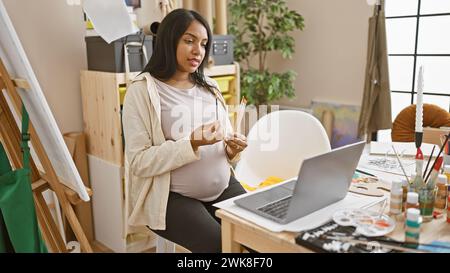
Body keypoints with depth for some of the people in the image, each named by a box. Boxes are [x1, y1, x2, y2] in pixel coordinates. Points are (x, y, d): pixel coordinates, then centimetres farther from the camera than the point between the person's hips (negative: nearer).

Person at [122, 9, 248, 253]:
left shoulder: (209, 88, 11)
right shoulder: (142, 91, -7)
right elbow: (139, 162, -14)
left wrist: (233, 149, -8)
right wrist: (191, 143, -25)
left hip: (223, 187, 5)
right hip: (172, 197, -5)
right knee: (221, 245, -23)